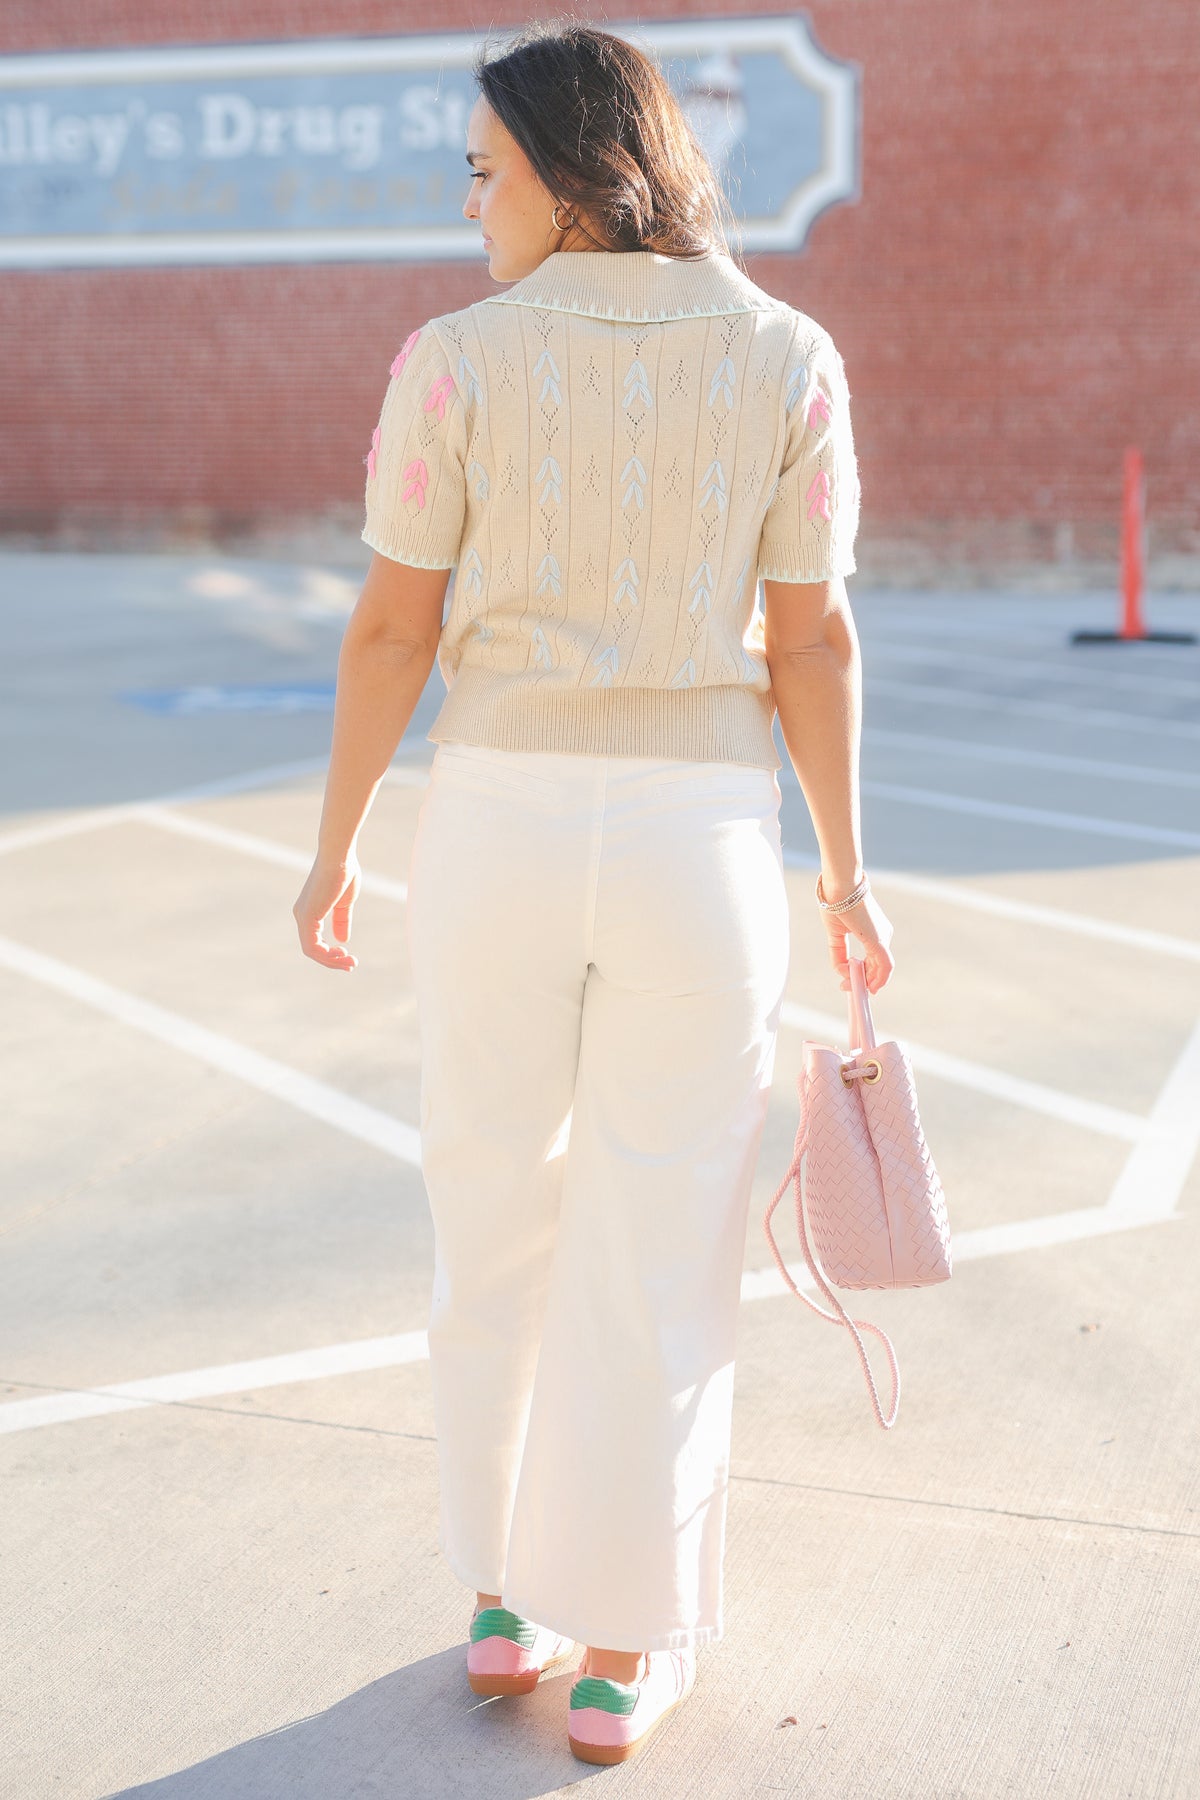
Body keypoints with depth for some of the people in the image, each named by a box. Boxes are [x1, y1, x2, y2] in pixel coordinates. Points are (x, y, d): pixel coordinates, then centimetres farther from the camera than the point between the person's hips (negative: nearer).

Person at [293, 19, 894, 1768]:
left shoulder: (456, 357, -5)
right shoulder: (788, 357, -3)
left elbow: (392, 629, -4)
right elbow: (811, 641, -3)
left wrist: (335, 845, 8)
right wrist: (846, 871, 6)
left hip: (502, 826, 1)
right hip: (697, 842, 0)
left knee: (499, 1222, 18)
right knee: (661, 1255, 10)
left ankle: (506, 1599, 29)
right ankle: (620, 1655, 19)